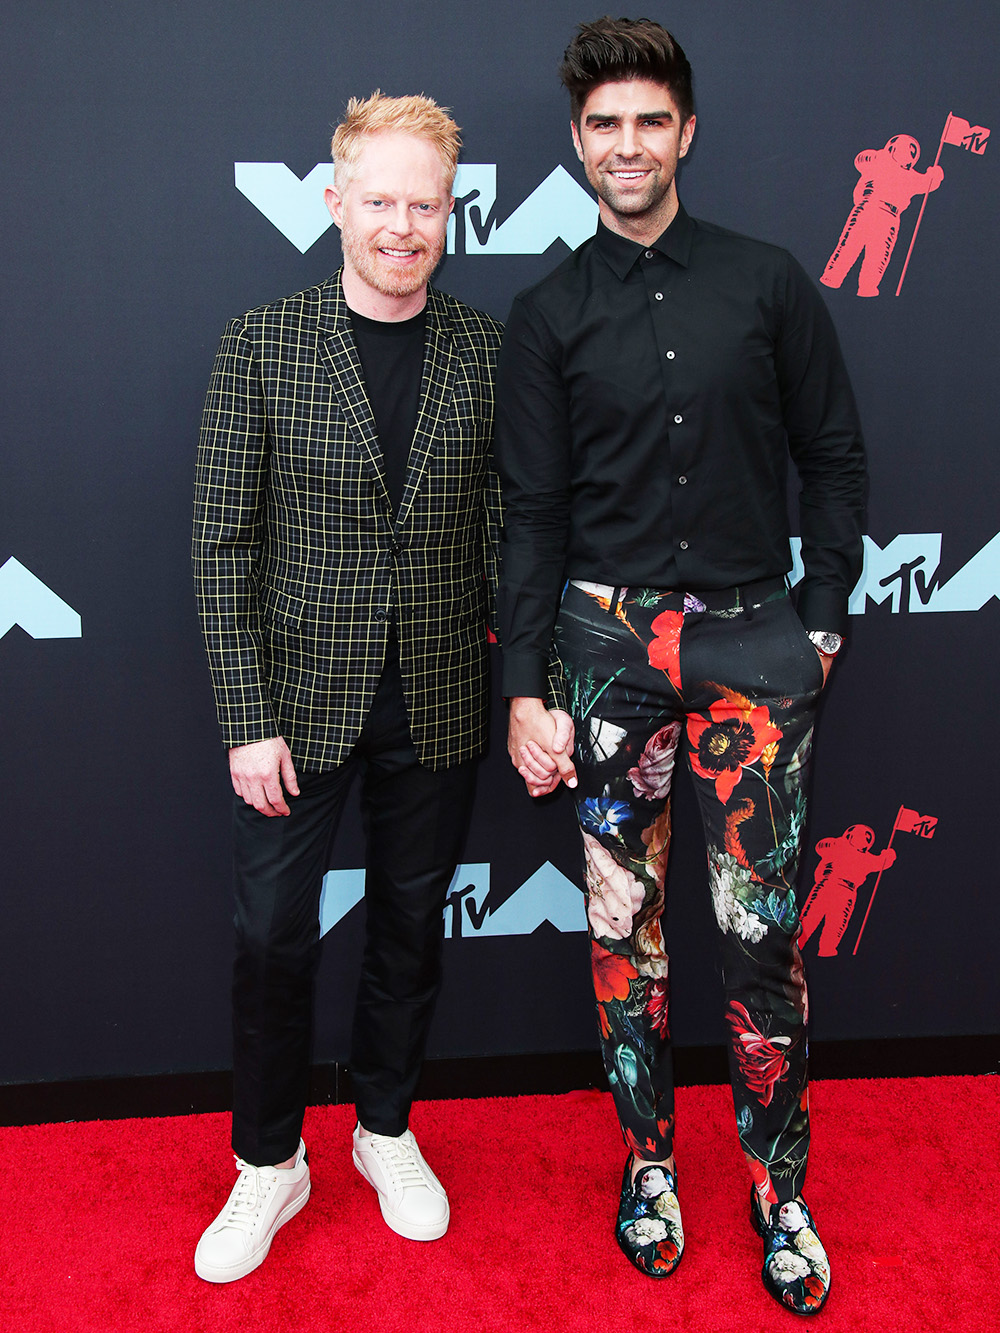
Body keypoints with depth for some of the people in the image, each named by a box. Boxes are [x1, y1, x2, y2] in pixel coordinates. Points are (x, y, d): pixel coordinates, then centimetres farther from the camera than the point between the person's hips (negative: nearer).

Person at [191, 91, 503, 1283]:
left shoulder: (487, 352, 0)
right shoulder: (262, 344, -5)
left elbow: (507, 534, 4)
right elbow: (222, 541, -7)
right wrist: (248, 719, -11)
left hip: (436, 708, 2)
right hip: (300, 701, -1)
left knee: (409, 929, 16)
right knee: (272, 938, 8)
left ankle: (386, 1131, 39)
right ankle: (268, 1165, 32)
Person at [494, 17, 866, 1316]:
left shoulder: (767, 282, 5)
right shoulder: (550, 313, 5)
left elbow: (833, 457, 9)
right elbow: (534, 511, 3)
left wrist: (823, 616, 2)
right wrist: (524, 686, -2)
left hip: (752, 639, 0)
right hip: (611, 644, 1)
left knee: (763, 932, 1)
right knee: (624, 921, 9)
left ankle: (780, 1195, 21)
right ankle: (649, 1161, 29)